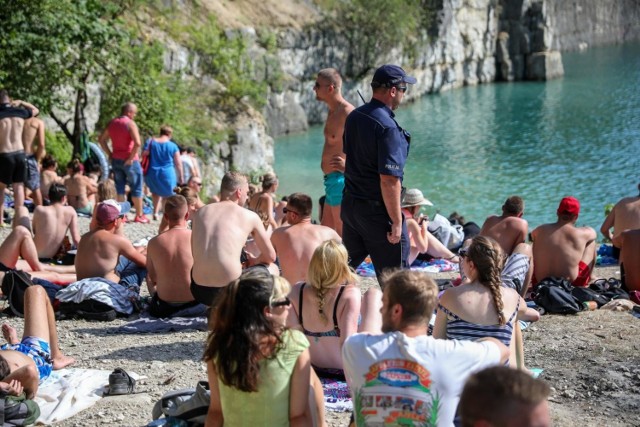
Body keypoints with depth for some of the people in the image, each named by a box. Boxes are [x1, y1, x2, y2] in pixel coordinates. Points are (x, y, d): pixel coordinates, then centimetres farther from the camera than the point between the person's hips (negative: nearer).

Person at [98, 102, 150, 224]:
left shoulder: (112, 123, 7)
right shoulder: (130, 124, -14)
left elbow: (101, 139, 13)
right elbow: (137, 143, -26)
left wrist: (110, 154, 10)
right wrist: (131, 158, -17)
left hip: (115, 159, 6)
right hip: (130, 161, -6)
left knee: (120, 188, 12)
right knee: (136, 188, 5)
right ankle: (139, 215, 10)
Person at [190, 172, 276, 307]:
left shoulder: (199, 213, 11)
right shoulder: (249, 216, 1)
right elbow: (270, 256, 9)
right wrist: (251, 262, 31)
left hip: (198, 292, 4)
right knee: (272, 269, 24)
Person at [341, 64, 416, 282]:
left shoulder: (353, 117, 7)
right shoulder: (388, 127, -20)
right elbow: (389, 180, -24)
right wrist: (397, 222, -19)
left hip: (349, 204, 8)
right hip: (377, 211, -8)